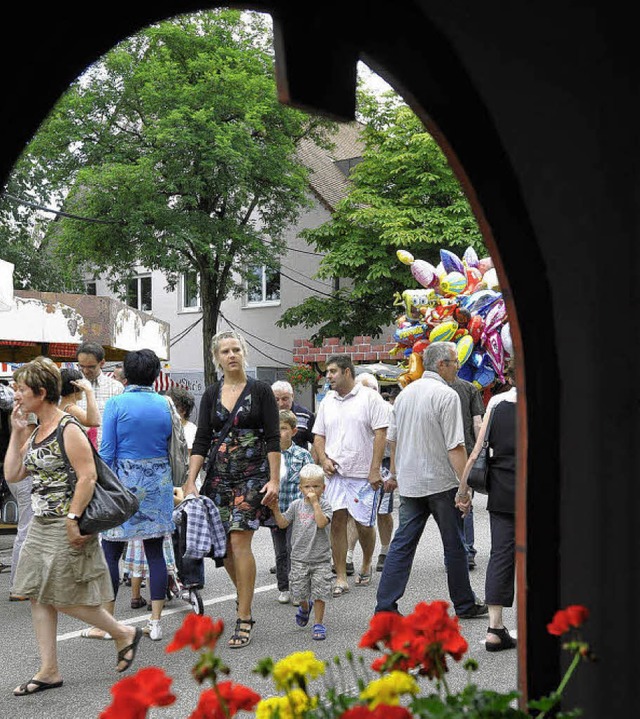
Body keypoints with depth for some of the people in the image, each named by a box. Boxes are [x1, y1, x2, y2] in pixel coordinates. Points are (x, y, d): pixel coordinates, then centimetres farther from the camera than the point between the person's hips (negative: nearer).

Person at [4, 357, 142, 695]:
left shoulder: (68, 429, -15)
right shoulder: (35, 432, 11)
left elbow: (87, 477, -21)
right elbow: (12, 474, 9)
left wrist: (72, 520, -23)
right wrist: (16, 433, 6)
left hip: (65, 527, -9)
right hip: (40, 525, 9)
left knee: (65, 599, -1)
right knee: (39, 597, 7)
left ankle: (124, 633, 18)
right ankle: (49, 671, 14)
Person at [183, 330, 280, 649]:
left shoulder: (260, 391, -1)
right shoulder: (211, 395, 9)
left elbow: (273, 439, -4)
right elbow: (201, 441, 6)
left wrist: (274, 479, -11)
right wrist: (191, 481, -3)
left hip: (252, 475, -4)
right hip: (219, 475, 4)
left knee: (239, 542, -11)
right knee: (223, 545, 4)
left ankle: (245, 617, -3)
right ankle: (243, 596, 30)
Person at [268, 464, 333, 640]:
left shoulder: (324, 505, -5)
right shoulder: (296, 505, 4)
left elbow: (322, 522, -23)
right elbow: (283, 523, 5)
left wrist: (315, 502, -22)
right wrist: (276, 510, -9)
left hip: (320, 558, -3)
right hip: (299, 557, 3)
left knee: (319, 592, -2)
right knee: (299, 592, 8)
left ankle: (319, 624, 11)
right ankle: (305, 606, 41)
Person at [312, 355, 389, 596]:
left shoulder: (370, 397, -3)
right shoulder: (327, 400, 14)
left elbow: (380, 434, -8)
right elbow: (319, 435, 19)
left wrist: (374, 470, -13)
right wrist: (323, 459, 1)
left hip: (363, 474, -4)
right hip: (334, 473, 4)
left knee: (364, 524, 2)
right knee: (337, 522, -2)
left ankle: (366, 565, 29)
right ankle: (340, 577, 3)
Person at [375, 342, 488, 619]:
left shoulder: (405, 393, 10)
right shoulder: (446, 395, -13)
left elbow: (393, 438, 17)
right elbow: (455, 447, -17)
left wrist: (396, 473, 27)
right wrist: (464, 485, -15)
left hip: (409, 484, 6)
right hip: (441, 482, -6)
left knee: (402, 543, 6)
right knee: (454, 544, 7)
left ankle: (385, 606, 1)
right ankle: (464, 604, 18)